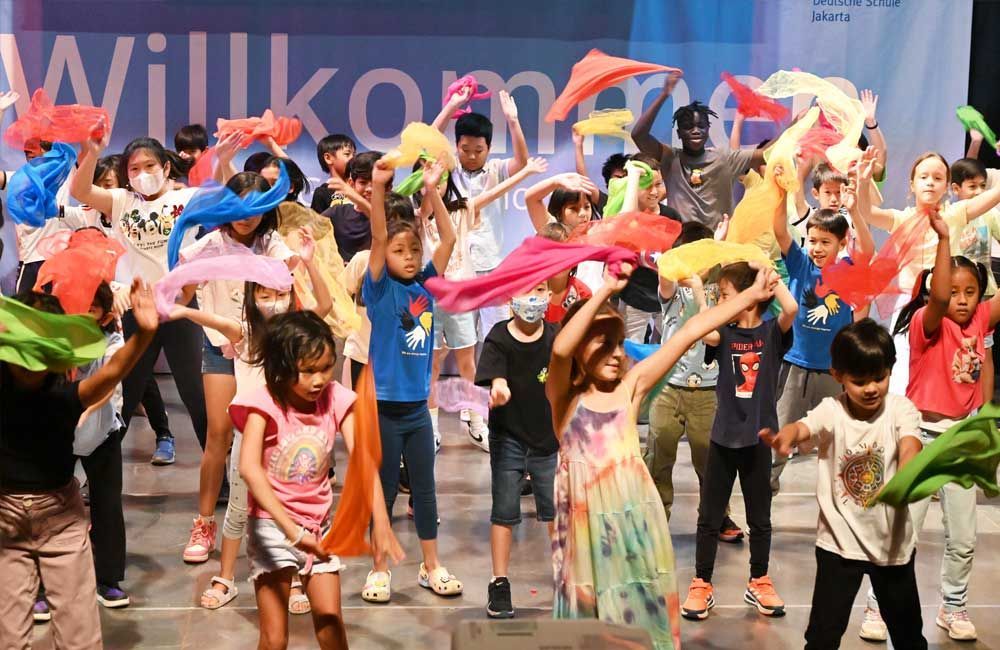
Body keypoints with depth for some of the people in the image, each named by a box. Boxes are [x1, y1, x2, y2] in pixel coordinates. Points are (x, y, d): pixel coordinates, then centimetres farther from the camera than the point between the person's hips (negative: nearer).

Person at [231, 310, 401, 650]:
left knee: (331, 622, -1)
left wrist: (381, 523, -32)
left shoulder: (336, 400, -9)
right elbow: (248, 468, -34)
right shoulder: (264, 403, -19)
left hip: (318, 525, 3)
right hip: (272, 526, -3)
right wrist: (291, 529, -42)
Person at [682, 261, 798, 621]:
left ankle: (758, 583, 27)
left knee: (760, 517, 12)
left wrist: (768, 271, -17)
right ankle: (702, 584, 17)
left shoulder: (772, 332, -4)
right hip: (724, 436, 1)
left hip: (758, 438, -1)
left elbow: (791, 308, -25)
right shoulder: (725, 333, -1)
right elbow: (708, 334, -24)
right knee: (709, 516, 6)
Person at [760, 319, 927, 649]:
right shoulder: (831, 411, -11)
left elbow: (910, 446, -27)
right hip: (839, 540, -1)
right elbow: (802, 427, -31)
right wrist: (784, 438, -57)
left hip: (893, 540, 1)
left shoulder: (901, 409, -10)